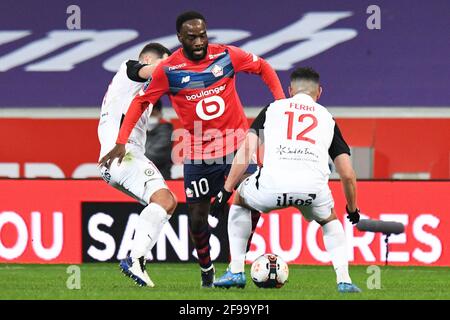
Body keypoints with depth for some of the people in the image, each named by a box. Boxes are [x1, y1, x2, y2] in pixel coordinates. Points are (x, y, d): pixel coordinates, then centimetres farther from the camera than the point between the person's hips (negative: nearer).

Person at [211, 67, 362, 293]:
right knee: (329, 221, 34)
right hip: (314, 187, 1)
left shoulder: (273, 109, 25)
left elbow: (246, 150, 13)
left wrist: (226, 190, 16)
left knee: (240, 201, 32)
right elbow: (348, 175, 24)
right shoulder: (327, 118, 27)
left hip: (272, 184, -1)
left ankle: (236, 271, 25)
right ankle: (344, 280, 16)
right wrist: (352, 209, 39)